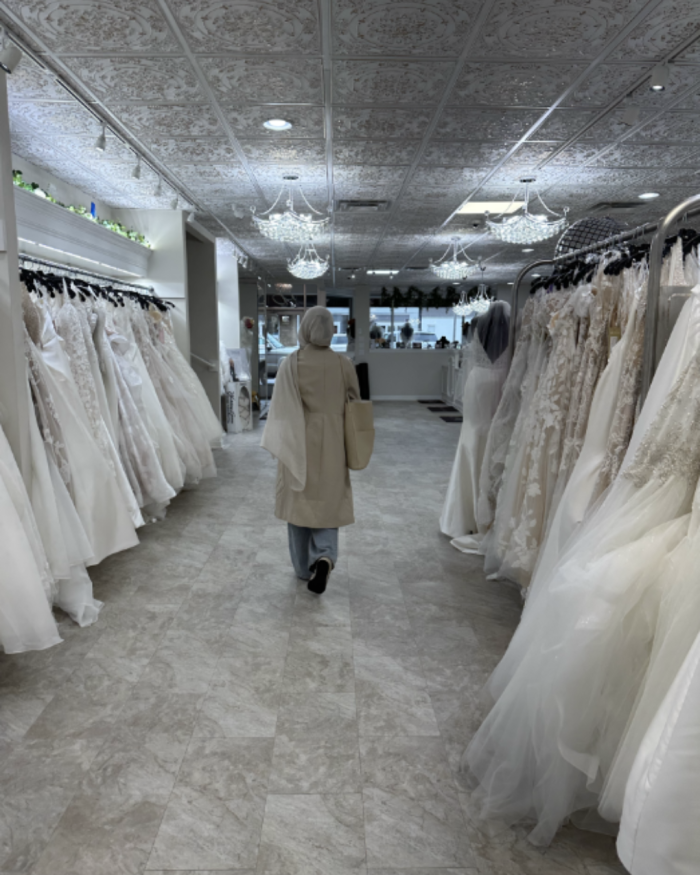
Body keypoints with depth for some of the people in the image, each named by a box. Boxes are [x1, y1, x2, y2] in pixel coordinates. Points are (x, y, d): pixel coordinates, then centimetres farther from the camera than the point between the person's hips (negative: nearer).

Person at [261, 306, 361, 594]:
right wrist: (350, 445, 14)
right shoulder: (344, 364, -4)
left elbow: (280, 408, -10)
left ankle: (304, 567, 25)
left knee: (300, 501, 14)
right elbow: (354, 404, 3)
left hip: (299, 444, -1)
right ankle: (324, 557, -10)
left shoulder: (291, 363, -11)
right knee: (327, 503, 12)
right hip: (331, 444, 1)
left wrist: (279, 445, 0)